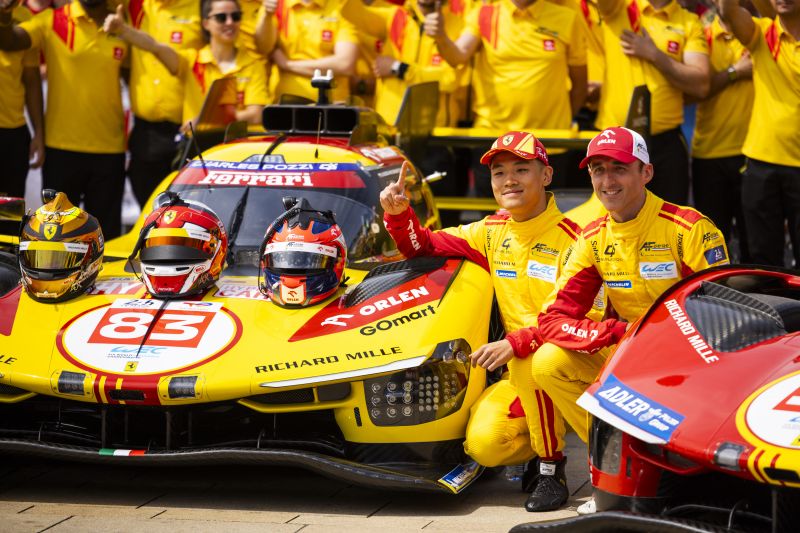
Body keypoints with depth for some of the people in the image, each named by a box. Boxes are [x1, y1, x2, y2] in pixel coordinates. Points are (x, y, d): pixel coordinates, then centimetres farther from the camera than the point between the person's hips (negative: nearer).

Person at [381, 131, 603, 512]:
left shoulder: (572, 239, -12)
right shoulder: (491, 232, 8)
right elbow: (422, 246, 15)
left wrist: (517, 344, -33)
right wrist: (398, 213, -7)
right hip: (521, 376, 5)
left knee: (531, 362, -38)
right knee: (483, 445, -22)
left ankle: (552, 471, -20)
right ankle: (537, 448, 13)